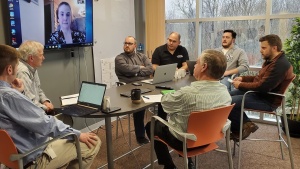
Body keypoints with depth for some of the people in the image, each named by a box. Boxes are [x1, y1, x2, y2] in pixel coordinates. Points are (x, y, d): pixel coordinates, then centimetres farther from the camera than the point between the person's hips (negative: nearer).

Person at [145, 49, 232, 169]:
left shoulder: (187, 93, -34)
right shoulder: (226, 93, -15)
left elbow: (164, 101, -13)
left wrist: (173, 95, 9)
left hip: (183, 141, -6)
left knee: (151, 125, 20)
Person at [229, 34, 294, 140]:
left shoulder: (280, 65, -23)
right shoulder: (271, 60, 11)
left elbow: (262, 87, -28)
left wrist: (240, 85, -16)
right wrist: (242, 78, 8)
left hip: (267, 101, -11)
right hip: (259, 93, 11)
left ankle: (246, 125, 0)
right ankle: (239, 128, 11)